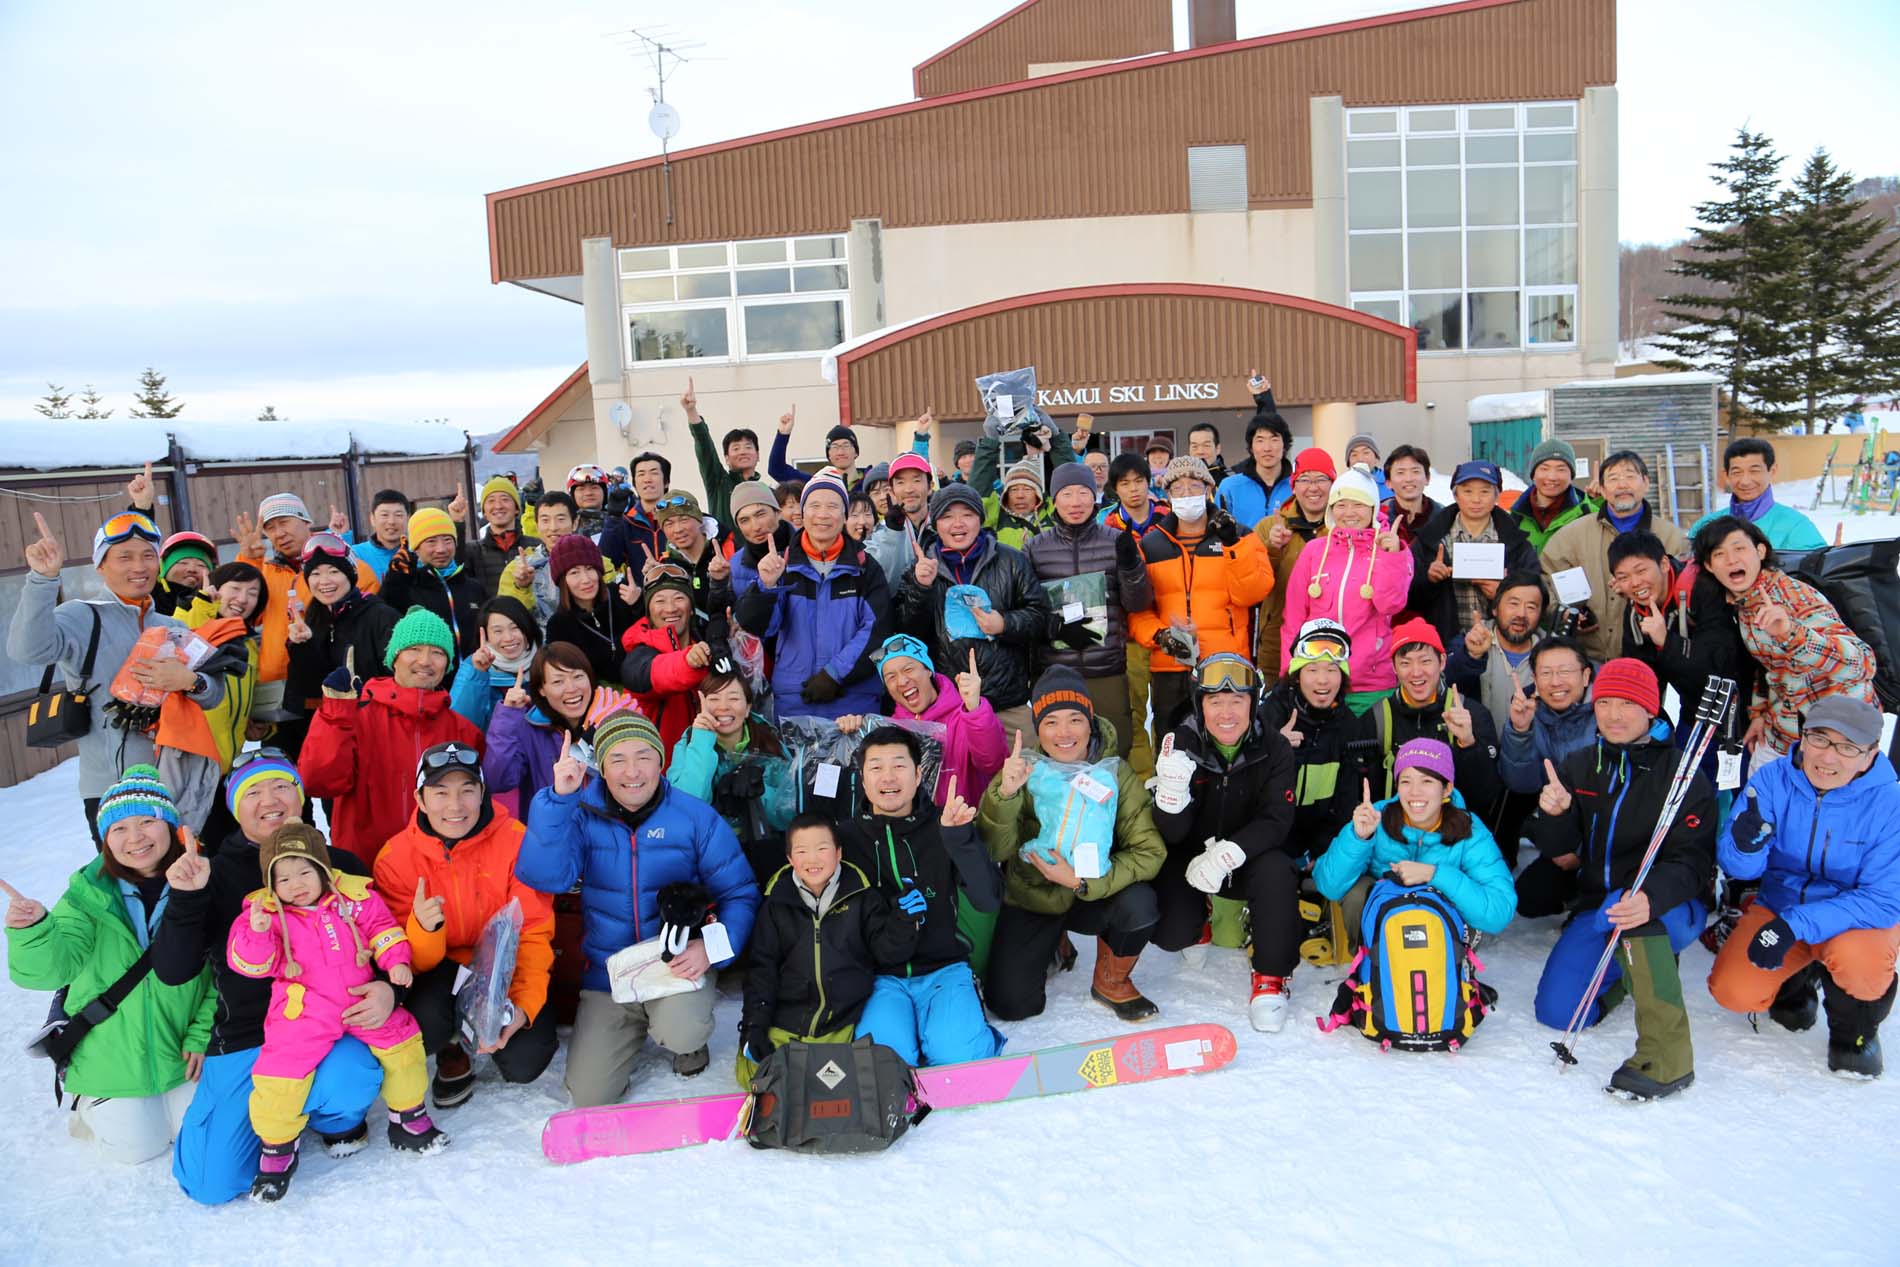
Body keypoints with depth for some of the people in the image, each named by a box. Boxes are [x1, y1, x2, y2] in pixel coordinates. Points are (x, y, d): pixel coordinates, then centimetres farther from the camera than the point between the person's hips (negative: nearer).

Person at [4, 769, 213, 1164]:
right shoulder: (90, 893, -14)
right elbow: (56, 964, -28)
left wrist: (203, 1034, -10)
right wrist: (32, 932, -48)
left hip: (178, 1047, 1)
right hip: (110, 1053, -1)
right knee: (137, 1147, 5)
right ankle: (89, 1102, 34)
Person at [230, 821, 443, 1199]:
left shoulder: (354, 897, 0)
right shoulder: (267, 913, -3)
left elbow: (381, 927, 7)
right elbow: (250, 963, -8)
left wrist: (396, 961, -7)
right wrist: (256, 933, -27)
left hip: (362, 1001, 3)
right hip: (304, 1013, -2)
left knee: (403, 1043, 3)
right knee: (279, 1075, -15)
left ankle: (408, 1119, 26)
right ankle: (277, 1150, 13)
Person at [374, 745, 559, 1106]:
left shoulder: (516, 840, -16)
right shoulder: (395, 859, -11)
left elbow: (534, 933, -13)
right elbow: (411, 961, -12)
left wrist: (524, 1005, -29)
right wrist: (424, 929, -36)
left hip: (505, 966, 0)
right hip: (443, 970, 1)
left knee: (524, 1062, -22)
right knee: (425, 1021, -32)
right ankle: (452, 1048, 7)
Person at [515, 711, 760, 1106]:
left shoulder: (695, 816, -9)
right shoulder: (582, 815, -5)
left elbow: (740, 894, -5)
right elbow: (545, 877, -22)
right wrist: (558, 798, -30)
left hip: (678, 965, -2)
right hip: (606, 975, 2)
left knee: (679, 1034, -32)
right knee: (588, 1097, -2)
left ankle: (691, 1039, 7)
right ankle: (639, 1026, 27)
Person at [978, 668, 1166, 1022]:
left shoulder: (1116, 772, -13)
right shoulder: (1023, 770, -13)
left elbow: (1150, 851, -19)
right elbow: (996, 851, -21)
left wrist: (1081, 881, -29)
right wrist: (1005, 793, -39)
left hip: (1093, 897, 0)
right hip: (1031, 900, 0)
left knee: (1140, 903, -31)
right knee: (1010, 1005, -14)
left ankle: (1111, 983, 1)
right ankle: (1054, 945, 20)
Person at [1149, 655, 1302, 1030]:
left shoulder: (1274, 748, -13)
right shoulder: (1182, 744, -15)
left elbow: (1276, 821, -19)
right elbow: (1172, 834, -17)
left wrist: (1227, 855, -37)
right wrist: (1171, 789, -39)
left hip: (1251, 856, 0)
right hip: (1189, 857, 1)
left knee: (1276, 872, -33)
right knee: (1170, 935, -18)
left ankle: (1272, 977, -12)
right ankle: (1198, 922, 23)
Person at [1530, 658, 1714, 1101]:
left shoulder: (1683, 776, -8)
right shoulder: (1577, 767, 6)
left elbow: (1692, 861, -19)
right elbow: (1559, 853, 5)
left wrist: (1651, 897, -41)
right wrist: (1554, 815, -19)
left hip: (1672, 910, -5)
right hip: (1596, 907, 5)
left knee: (1626, 909, -40)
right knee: (1556, 1011, -9)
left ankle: (1667, 1055, -37)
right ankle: (1630, 969, 21)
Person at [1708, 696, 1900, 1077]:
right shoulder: (1772, 780, -14)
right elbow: (1740, 868, -14)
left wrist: (1796, 926, -33)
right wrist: (1746, 844, -40)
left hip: (1860, 918, -2)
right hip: (1781, 906, 3)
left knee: (1855, 959, -35)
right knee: (1733, 991, -16)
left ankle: (1856, 1029, 1)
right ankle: (1796, 982, 21)